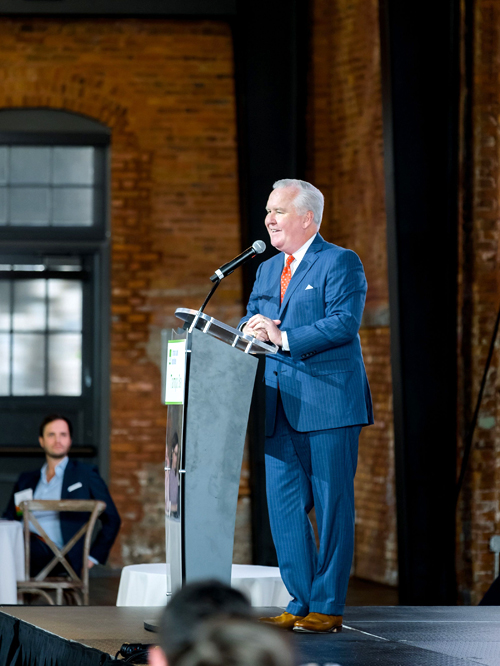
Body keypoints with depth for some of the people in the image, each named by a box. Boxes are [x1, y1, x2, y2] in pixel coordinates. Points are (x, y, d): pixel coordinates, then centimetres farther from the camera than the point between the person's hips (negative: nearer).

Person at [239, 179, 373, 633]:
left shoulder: (340, 263, -3)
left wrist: (283, 337, -20)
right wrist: (253, 326, -6)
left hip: (329, 407, -7)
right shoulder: (267, 271, 20)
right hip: (280, 409, 7)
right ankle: (301, 603, 13)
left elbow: (345, 323, -16)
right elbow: (251, 324, 19)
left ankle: (327, 608, 1)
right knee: (284, 506, 5)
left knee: (332, 507, -3)